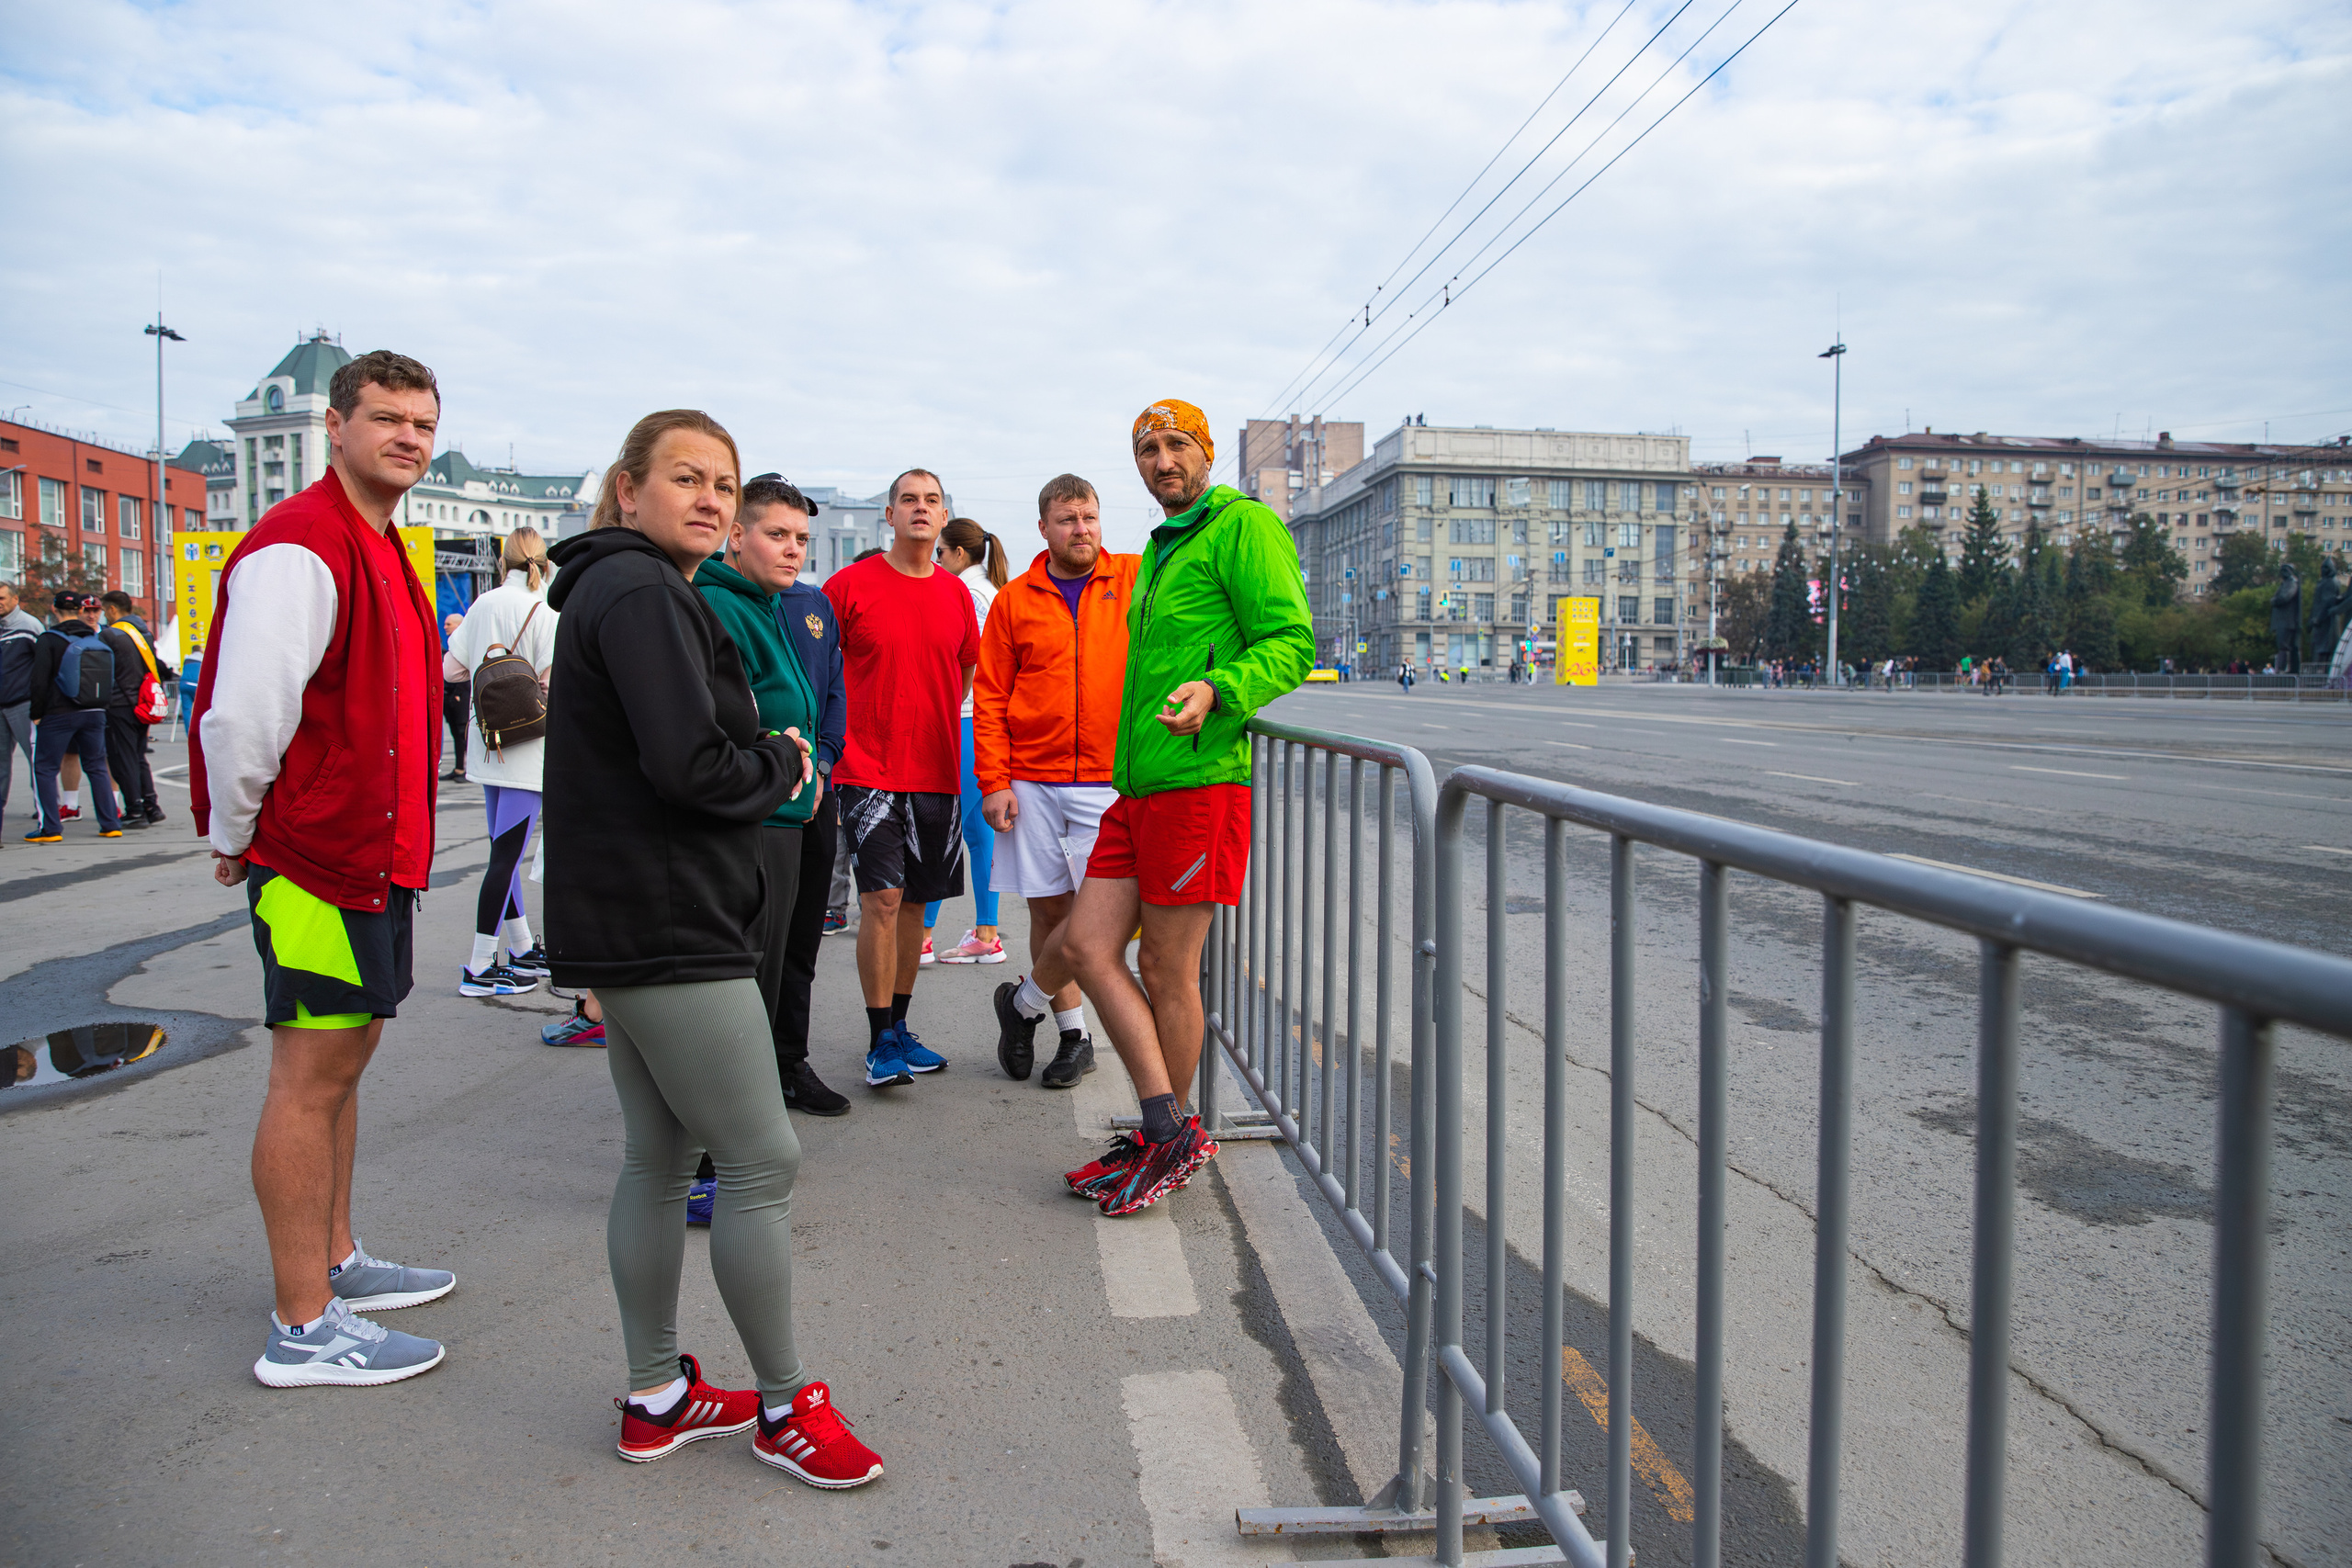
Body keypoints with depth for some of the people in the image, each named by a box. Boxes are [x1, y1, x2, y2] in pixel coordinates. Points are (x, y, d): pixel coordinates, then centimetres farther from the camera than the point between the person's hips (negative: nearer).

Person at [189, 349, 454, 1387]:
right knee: (314, 1076, -4)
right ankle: (304, 1330, 6)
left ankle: (334, 1261, 32)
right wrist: (234, 839, -10)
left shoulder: (380, 552, 16)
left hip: (373, 853, 10)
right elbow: (240, 713, -22)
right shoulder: (299, 549, -17)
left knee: (343, 1061, 18)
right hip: (314, 856, -10)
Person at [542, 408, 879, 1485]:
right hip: (667, 928, -11)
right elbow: (690, 764, -24)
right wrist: (784, 769, -6)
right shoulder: (642, 594, -15)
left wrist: (770, 764, 3)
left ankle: (657, 1397, 27)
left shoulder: (618, 590, 19)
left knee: (659, 1158, 15)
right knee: (762, 1160, -3)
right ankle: (785, 1406, 10)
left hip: (633, 925, 11)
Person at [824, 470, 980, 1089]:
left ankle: (899, 1029, 23)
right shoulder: (849, 585, -5)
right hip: (868, 771, -4)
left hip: (936, 773, 5)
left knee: (915, 901, 10)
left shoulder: (956, 593, 8)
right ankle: (881, 1042, 0)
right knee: (882, 898, -10)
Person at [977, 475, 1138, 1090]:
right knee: (1049, 908, 6)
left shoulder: (1137, 580, 5)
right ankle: (1074, 1036, 21)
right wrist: (994, 781, -3)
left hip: (1110, 779, -1)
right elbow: (990, 699, 5)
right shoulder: (1014, 600, 6)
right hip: (1031, 781, 1)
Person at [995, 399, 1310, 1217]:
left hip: (1200, 781, -9)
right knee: (1086, 946, 2)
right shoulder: (1159, 549, 24)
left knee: (1167, 969, -1)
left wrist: (1216, 691, -30)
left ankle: (1164, 1142, 16)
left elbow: (1292, 643, -14)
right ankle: (1170, 1133, 10)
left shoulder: (1244, 526, -4)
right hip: (1138, 784, 9)